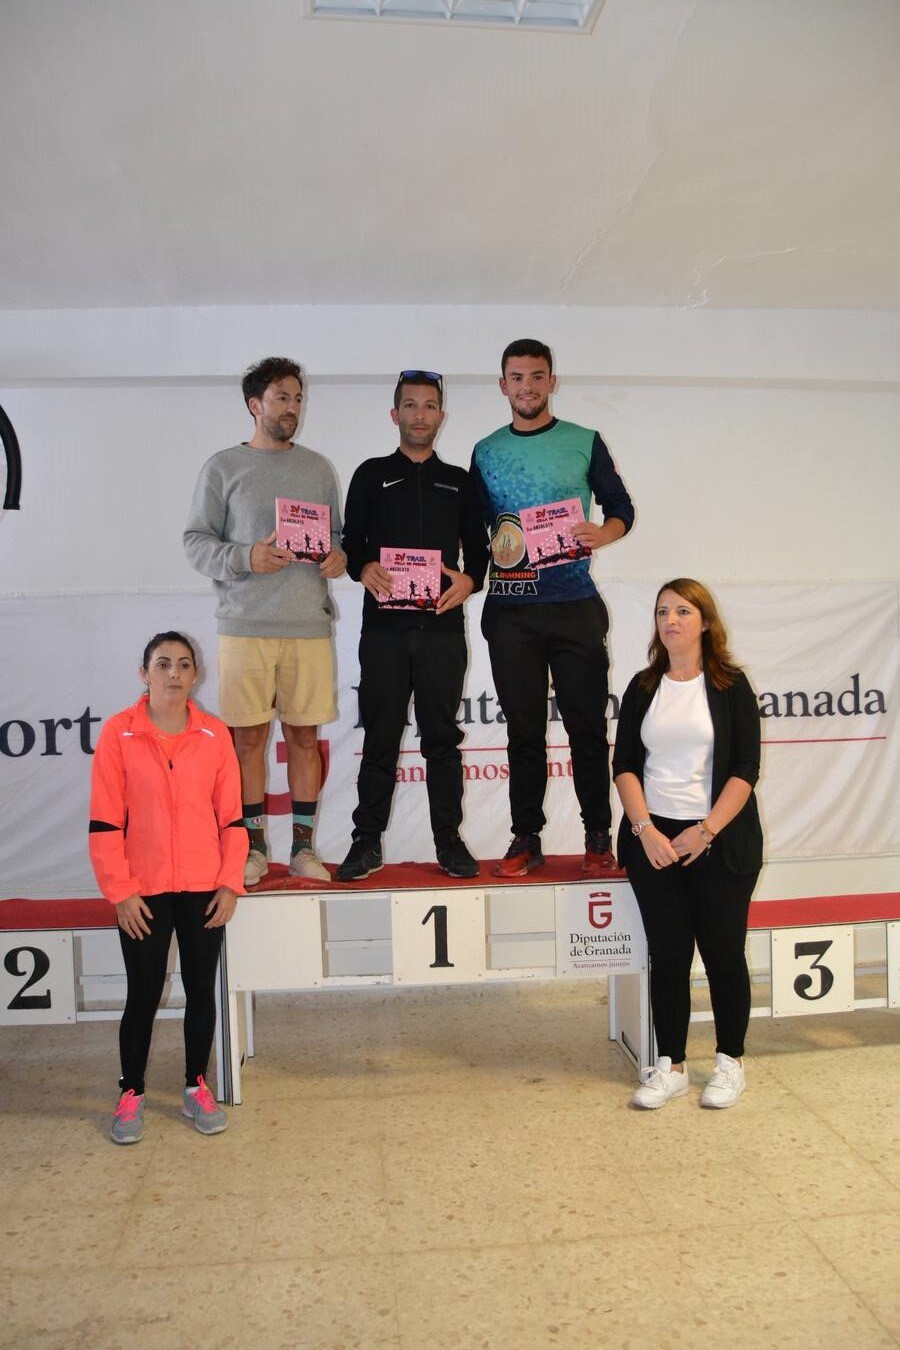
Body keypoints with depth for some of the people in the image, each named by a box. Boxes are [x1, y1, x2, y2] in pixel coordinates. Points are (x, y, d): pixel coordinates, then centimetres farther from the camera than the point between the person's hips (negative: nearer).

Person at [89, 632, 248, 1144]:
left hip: (204, 889, 2)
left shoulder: (215, 734, -1)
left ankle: (197, 1087, 29)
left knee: (202, 990, 12)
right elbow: (105, 820, -5)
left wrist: (231, 884, -2)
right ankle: (132, 1094, 27)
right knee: (144, 995, 8)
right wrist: (120, 891, -8)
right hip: (143, 892, -2)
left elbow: (232, 816, 3)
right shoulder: (119, 733, -6)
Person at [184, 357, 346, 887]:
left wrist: (340, 557, -5)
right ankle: (255, 846, 16)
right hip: (245, 625, -2)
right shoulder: (223, 467, 6)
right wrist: (246, 558, -15)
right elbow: (197, 541, 2)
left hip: (309, 624, 2)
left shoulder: (319, 468, 15)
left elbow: (338, 535, 17)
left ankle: (304, 845, 15)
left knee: (305, 735, 5)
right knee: (249, 737, 3)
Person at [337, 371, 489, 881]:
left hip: (442, 626, 1)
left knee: (442, 736, 5)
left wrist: (469, 579, -8)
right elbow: (351, 541, 8)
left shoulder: (460, 482, 16)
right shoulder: (372, 475, 12)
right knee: (380, 737, 3)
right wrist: (363, 569, -14)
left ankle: (449, 840, 14)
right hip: (384, 626, -1)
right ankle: (367, 841, 12)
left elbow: (479, 548, 13)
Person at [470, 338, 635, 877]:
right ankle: (526, 837, 14)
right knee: (524, 728, 5)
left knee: (587, 725, 1)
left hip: (574, 604, -1)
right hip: (511, 609, 1)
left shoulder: (584, 442, 7)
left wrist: (602, 534, -13)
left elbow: (621, 508, 8)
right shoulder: (486, 452, 12)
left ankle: (598, 837, 12)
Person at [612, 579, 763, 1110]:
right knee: (668, 955, 5)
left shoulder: (730, 685, 0)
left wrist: (706, 831, -14)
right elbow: (625, 764, 3)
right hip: (653, 839, 2)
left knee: (723, 951, 5)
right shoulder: (643, 688, 8)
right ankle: (671, 1066, 17)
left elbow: (745, 768, -6)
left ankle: (731, 1061, 23)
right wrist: (645, 830, -10)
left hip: (720, 840, -2)